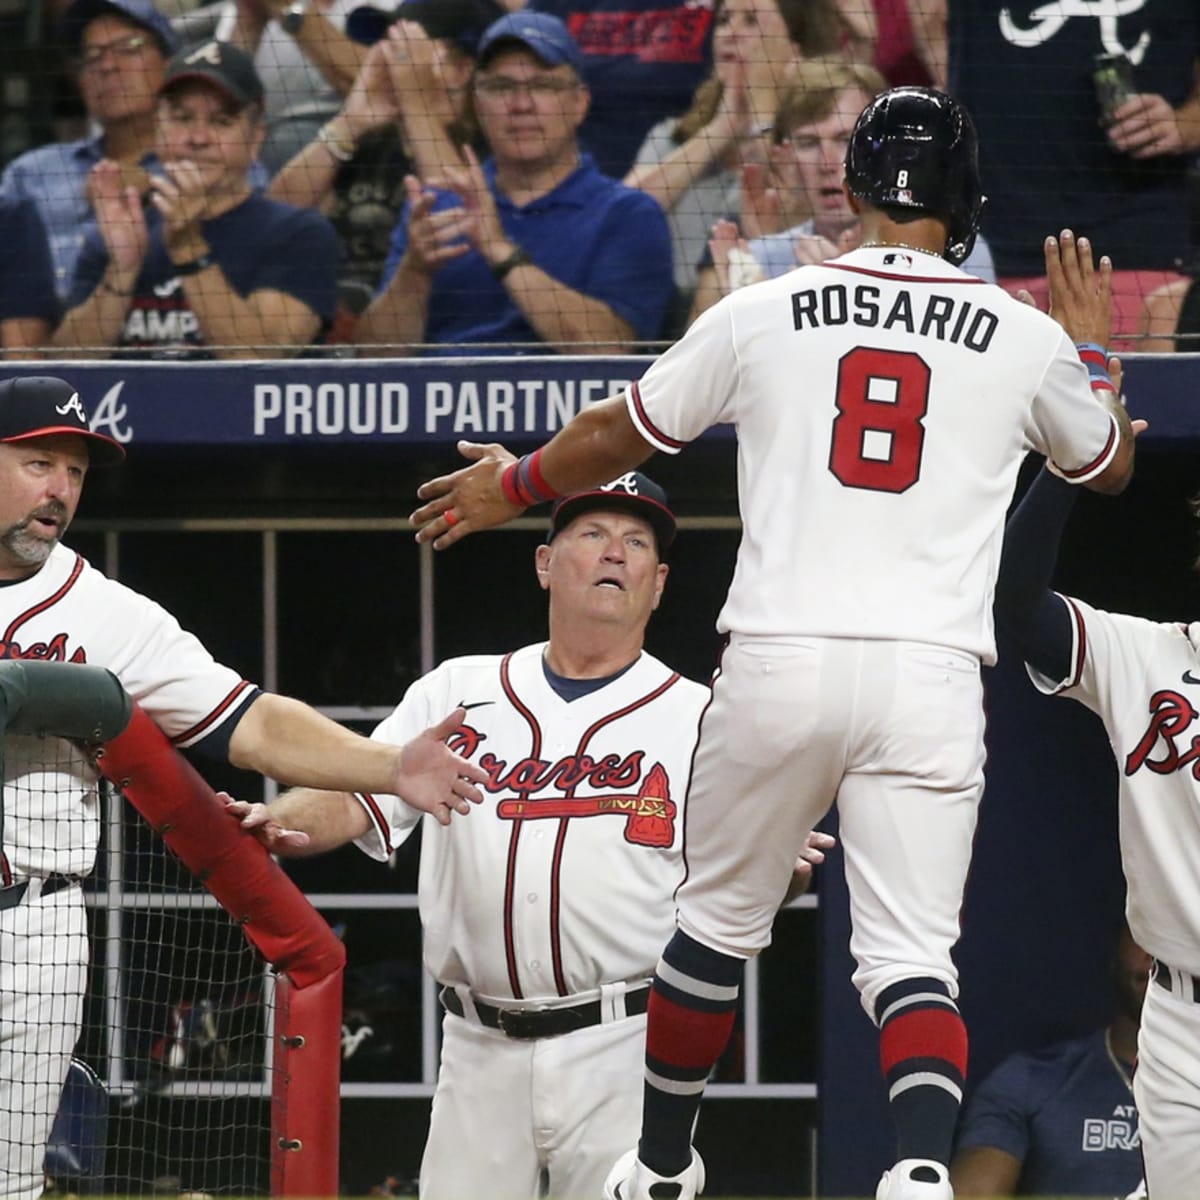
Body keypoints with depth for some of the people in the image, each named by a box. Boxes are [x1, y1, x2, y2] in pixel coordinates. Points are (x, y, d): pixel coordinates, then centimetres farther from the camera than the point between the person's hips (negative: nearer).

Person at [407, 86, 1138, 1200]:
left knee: (716, 926, 18)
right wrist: (1092, 346, 45)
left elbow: (619, 433, 19)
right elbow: (1111, 465, 27)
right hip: (931, 680, 0)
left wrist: (510, 486, 38)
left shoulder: (762, 314, 6)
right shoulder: (1026, 339, 8)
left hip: (777, 669, 0)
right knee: (912, 952, -2)